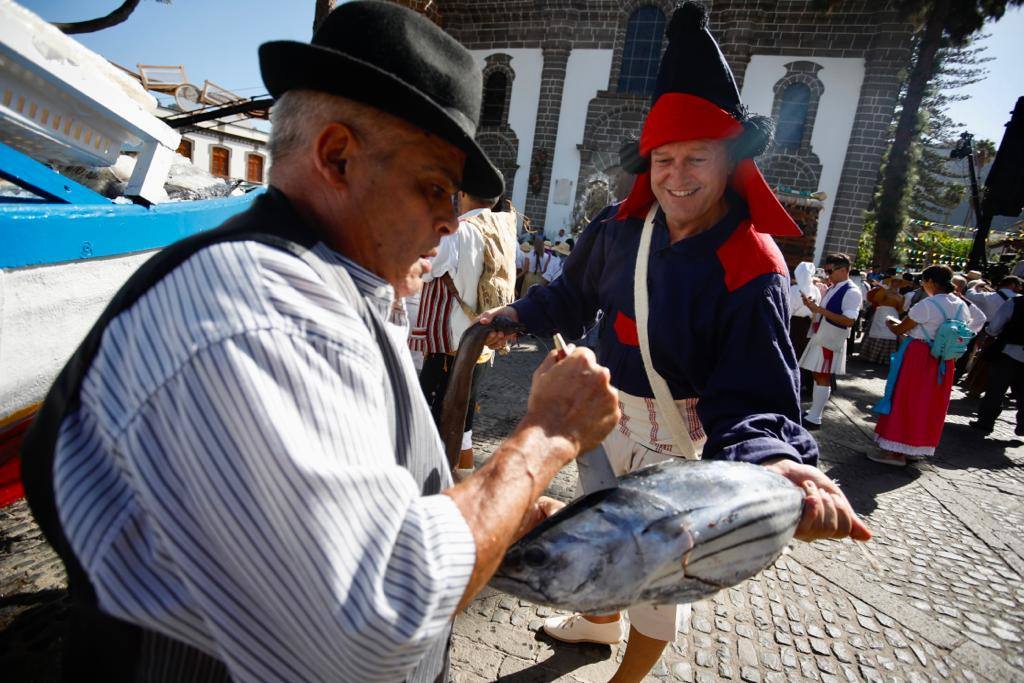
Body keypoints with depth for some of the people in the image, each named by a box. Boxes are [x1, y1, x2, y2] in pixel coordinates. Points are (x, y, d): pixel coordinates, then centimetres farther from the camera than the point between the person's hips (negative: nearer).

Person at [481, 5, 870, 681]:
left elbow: (752, 399, -28)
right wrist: (520, 314, -2)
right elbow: (576, 292, 10)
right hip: (605, 416, 6)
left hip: (678, 440, -5)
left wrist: (772, 460, -47)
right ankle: (599, 621, 59)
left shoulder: (752, 271, -24)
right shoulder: (622, 226, -8)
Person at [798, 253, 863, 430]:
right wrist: (812, 306, 2)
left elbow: (849, 321, -22)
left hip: (831, 340, -8)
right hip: (820, 337, 8)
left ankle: (814, 418, 1)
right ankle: (814, 411, 23)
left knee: (823, 378, -4)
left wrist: (821, 310, -25)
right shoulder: (832, 289, 13)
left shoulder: (851, 292, -14)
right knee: (817, 376, 13)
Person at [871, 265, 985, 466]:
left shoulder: (927, 305, -18)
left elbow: (899, 330, -12)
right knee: (929, 403, 15)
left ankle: (896, 451, 6)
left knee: (905, 400, 1)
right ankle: (918, 448, 26)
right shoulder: (962, 305, 5)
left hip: (917, 357, -7)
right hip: (943, 362, 7)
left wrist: (890, 322, 9)